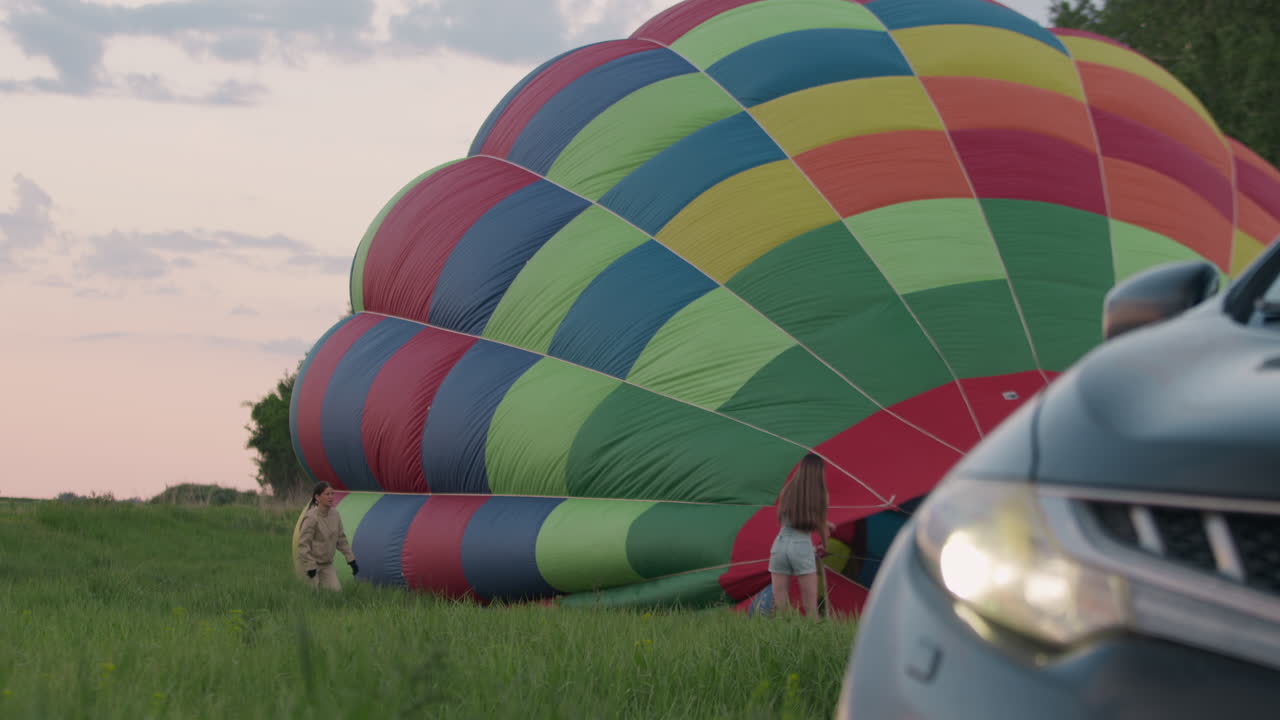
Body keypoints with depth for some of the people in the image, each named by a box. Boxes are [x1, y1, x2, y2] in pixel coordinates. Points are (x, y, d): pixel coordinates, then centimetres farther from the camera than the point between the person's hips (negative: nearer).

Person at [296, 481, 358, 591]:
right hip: (311, 562, -6)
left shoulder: (335, 516, 0)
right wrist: (310, 567, -23)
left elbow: (341, 539, 12)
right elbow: (303, 544, -20)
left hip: (327, 564, 6)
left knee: (336, 590, -4)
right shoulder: (311, 518, -21)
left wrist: (351, 560, 10)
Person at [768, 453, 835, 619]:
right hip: (802, 546, -3)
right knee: (810, 607, 1)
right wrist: (824, 547, 28)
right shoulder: (820, 494, -2)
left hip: (780, 544, 3)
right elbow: (822, 527, 6)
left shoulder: (788, 490, 6)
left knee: (780, 606, 5)